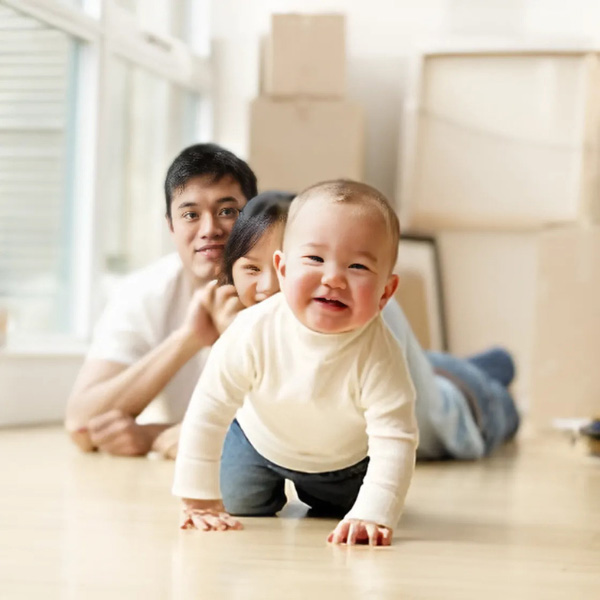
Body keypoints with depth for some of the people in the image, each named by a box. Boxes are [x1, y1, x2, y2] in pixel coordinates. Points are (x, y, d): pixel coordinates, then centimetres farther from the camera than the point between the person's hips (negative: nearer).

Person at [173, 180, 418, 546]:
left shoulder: (379, 354, -40)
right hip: (259, 441, 0)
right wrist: (201, 501, -27)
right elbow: (208, 412, -28)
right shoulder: (254, 331, -37)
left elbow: (395, 441, -39)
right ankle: (274, 495, 37)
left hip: (345, 462, 0)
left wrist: (371, 516, -51)